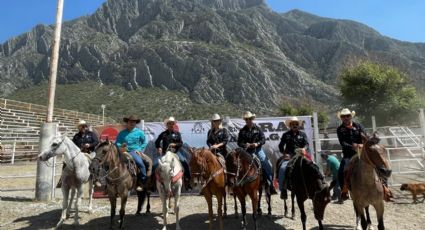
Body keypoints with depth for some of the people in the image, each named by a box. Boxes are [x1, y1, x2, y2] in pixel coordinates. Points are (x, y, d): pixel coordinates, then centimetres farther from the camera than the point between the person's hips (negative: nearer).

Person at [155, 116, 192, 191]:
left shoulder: (177, 133, 8)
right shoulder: (163, 134, 9)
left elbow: (181, 143, 3)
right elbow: (157, 142, 20)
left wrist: (175, 144, -15)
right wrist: (158, 148, 3)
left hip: (175, 151, 0)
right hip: (165, 153, 1)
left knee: (185, 162, -20)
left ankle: (187, 180, -7)